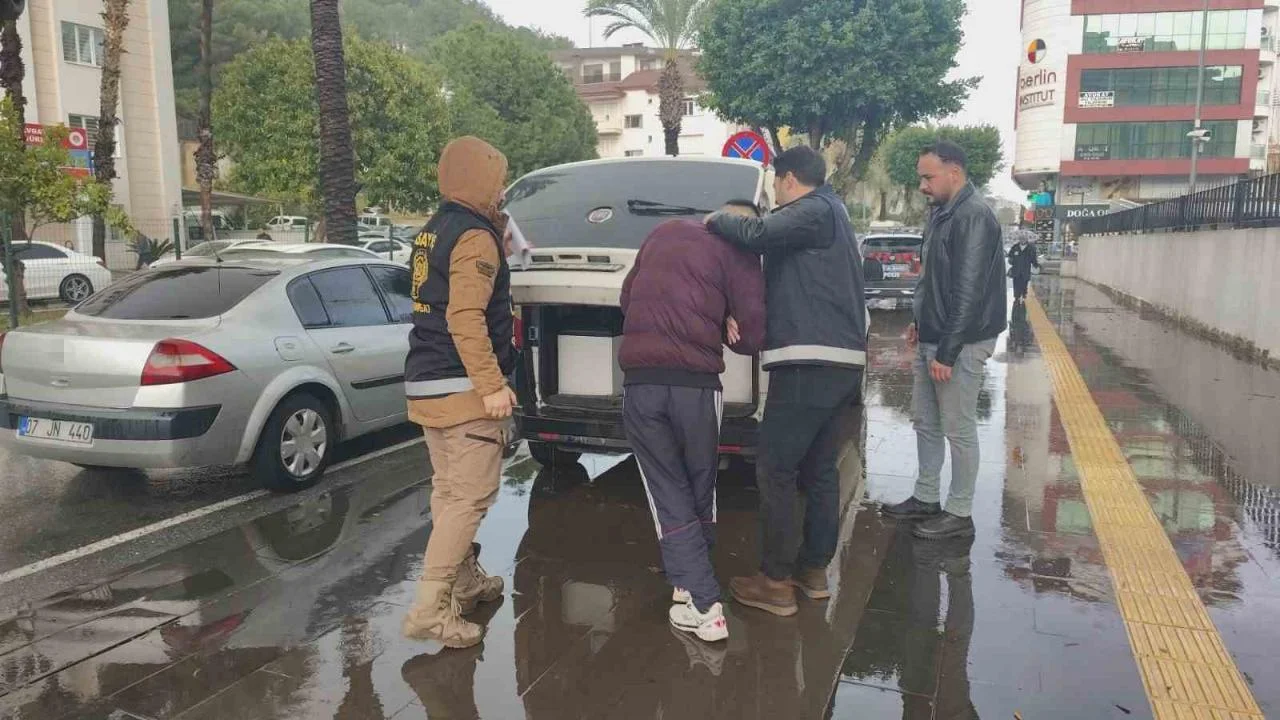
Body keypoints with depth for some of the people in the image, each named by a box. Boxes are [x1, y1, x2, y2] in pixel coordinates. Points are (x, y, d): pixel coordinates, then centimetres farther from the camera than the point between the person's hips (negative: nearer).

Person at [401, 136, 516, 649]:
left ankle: (465, 583, 29)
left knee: (449, 491, 16)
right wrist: (492, 385, -25)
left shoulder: (433, 232, 16)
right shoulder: (476, 237, -13)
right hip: (462, 388, -10)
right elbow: (466, 319, -23)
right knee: (471, 496, -7)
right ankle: (430, 609, -8)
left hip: (427, 382, 10)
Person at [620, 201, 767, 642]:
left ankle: (703, 606, 3)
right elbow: (751, 337, -1)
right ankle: (694, 584, 30)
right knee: (700, 490, 18)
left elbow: (627, 297, 25)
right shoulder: (738, 253, 3)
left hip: (640, 382, 3)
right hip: (696, 384, -2)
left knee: (669, 497, 7)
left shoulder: (663, 233, 17)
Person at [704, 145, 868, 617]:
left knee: (775, 471, -4)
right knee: (820, 471, 15)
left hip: (809, 363, -10)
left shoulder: (814, 212, -7)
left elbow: (758, 235, -25)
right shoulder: (830, 216, 24)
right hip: (841, 361, 10)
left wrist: (717, 220, -6)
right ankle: (813, 570, 25)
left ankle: (776, 583, 1)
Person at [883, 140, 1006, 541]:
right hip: (932, 338, 9)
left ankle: (959, 514, 12)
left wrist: (947, 352, -23)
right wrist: (921, 324, 20)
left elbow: (969, 292, -23)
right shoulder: (943, 212, 11)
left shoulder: (974, 217, -18)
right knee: (924, 421, 16)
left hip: (960, 343, -9)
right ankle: (926, 498, 29)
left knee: (958, 429, 0)